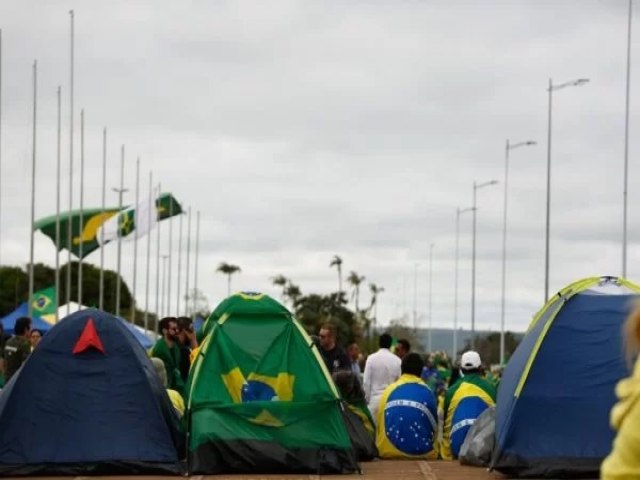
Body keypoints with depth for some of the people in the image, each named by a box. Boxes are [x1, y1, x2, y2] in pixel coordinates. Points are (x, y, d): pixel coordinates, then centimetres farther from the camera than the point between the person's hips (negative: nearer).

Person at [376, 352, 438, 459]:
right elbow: (434, 427, 12)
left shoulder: (389, 391, 4)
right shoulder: (427, 393, 3)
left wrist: (379, 449, 20)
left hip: (390, 453, 1)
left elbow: (379, 424, 9)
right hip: (423, 454, -1)